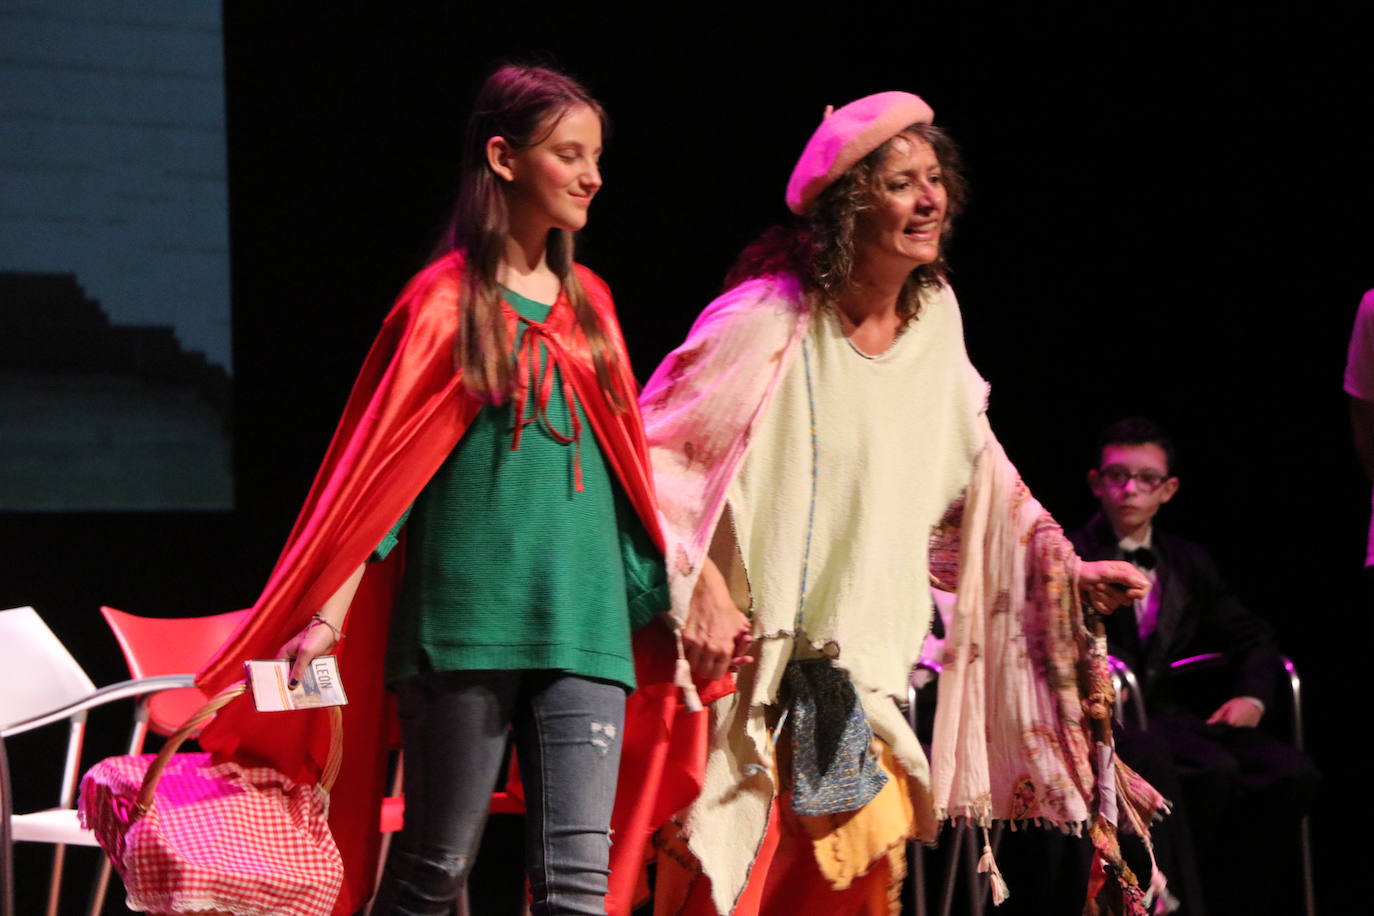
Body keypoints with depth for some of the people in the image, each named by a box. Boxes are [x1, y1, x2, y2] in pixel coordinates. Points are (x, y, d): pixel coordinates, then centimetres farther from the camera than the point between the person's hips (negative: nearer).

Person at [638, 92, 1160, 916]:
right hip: (746, 663, -6)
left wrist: (1060, 568, 12)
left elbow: (976, 477, 19)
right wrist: (699, 590, -20)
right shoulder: (771, 320, -14)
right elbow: (657, 453, -12)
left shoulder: (933, 318, 6)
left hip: (863, 672, 6)